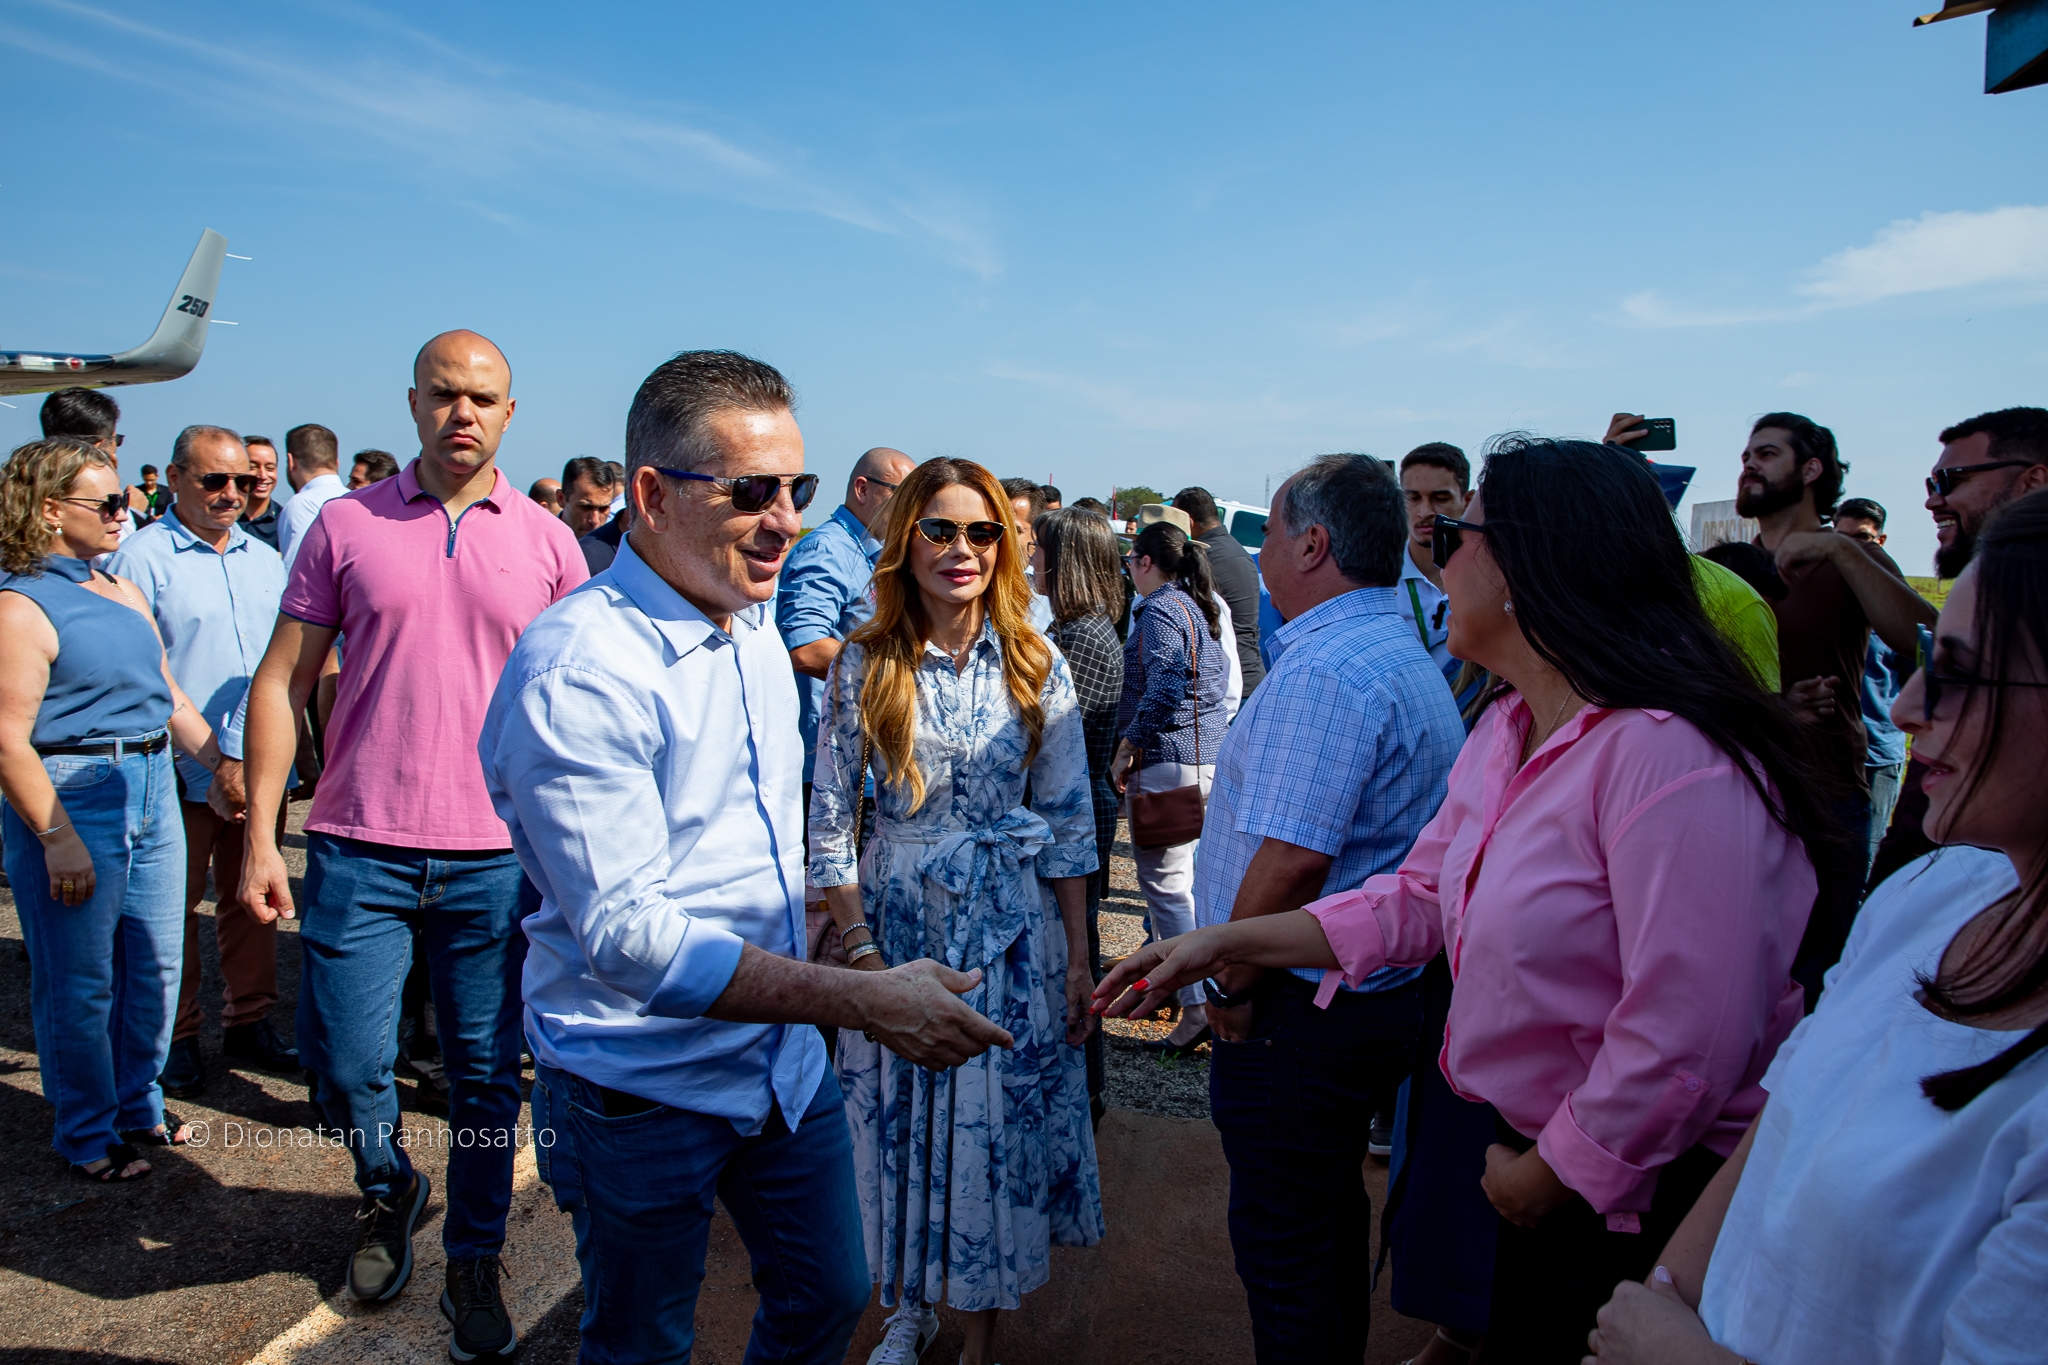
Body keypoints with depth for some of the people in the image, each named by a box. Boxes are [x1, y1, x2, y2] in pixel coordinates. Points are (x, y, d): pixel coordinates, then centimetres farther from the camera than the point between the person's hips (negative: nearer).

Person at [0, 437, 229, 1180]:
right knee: (79, 982, 5)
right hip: (71, 796, -8)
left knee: (153, 966, 15)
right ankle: (86, 1133, 21)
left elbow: (170, 698, 19)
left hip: (151, 791, 8)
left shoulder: (123, 592, 12)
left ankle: (138, 1107, 31)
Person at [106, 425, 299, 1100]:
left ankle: (249, 1020, 25)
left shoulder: (264, 559, 13)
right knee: (173, 905, 6)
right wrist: (204, 754, -15)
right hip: (180, 772, -5)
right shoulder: (141, 557, -6)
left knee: (251, 899, 12)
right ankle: (176, 1037, 19)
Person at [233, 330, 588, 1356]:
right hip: (359, 851, 0)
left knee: (485, 1073, 9)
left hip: (498, 856, 0)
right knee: (343, 1060, 7)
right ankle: (387, 1192, 39)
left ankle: (474, 1260, 30)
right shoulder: (347, 525, 2)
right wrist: (260, 835, -1)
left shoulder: (547, 542, 2)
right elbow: (282, 682, 4)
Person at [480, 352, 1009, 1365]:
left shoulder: (754, 623, 4)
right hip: (643, 1088, -7)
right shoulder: (576, 666, -23)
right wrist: (858, 997, -32)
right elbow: (623, 933, -29)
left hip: (783, 1055, 7)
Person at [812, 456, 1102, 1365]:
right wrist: (861, 948, -9)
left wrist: (1079, 955, -2)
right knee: (898, 1122, 12)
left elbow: (1070, 819, 0)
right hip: (897, 921, 0)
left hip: (1013, 925, 0)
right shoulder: (863, 665, -5)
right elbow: (830, 822, -2)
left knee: (999, 1122, 8)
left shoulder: (1036, 665, -3)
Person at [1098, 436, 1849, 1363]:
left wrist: (1545, 1179, -15)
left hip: (1649, 1207, -8)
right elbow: (1421, 897, 7)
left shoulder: (1672, 757, -30)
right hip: (1538, 1161, 8)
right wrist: (1224, 943, 1)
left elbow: (1686, 1043, -31)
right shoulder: (1505, 729, 2)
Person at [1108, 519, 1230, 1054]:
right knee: (1182, 874, 18)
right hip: (1208, 754, 10)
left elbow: (1162, 689, -24)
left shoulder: (1160, 610, -12)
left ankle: (1197, 1007, -7)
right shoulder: (1200, 607, 16)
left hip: (1167, 758, -10)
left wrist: (1126, 748, -17)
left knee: (1165, 881, -6)